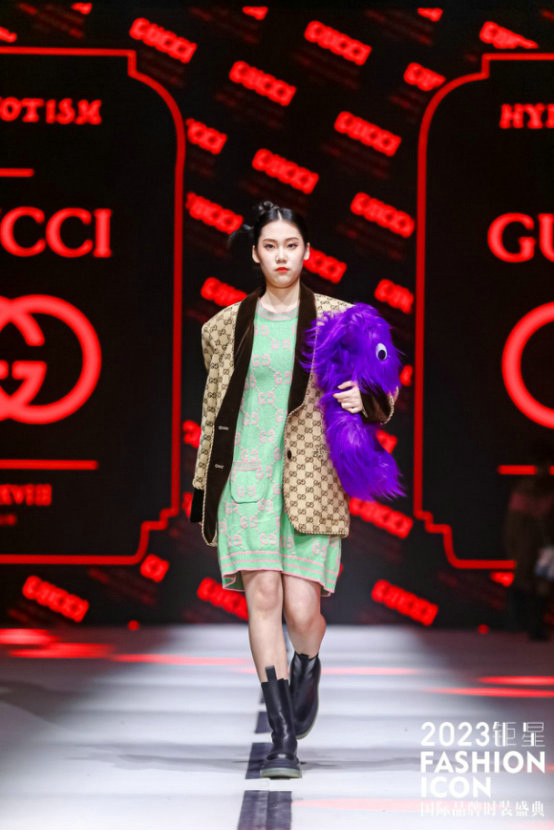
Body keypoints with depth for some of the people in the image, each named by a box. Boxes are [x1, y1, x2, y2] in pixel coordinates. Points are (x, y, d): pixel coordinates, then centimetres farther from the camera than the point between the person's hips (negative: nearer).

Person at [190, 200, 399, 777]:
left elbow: (384, 391, 10)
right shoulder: (227, 326, 11)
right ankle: (282, 738, -8)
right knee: (263, 595, -12)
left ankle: (307, 674, 31)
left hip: (310, 480, -1)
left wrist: (364, 400, -14)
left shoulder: (337, 319, 6)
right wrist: (205, 489, 16)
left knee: (302, 608, -7)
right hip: (248, 475, 1)